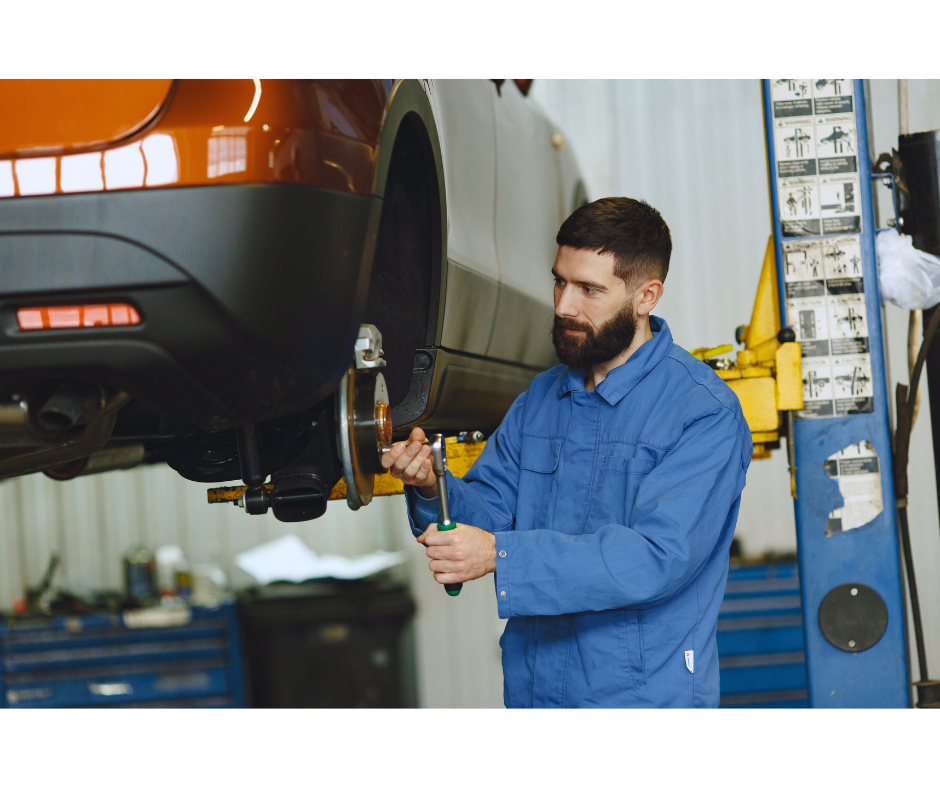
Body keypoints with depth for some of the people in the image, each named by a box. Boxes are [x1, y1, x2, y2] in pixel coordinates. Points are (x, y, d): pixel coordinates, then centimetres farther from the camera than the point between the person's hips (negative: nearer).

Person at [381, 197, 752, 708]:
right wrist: (433, 490, -13)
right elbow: (489, 509, 10)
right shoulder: (540, 399, 10)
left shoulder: (704, 412, -13)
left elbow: (658, 557, -23)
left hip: (645, 702, -6)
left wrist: (501, 555, -29)